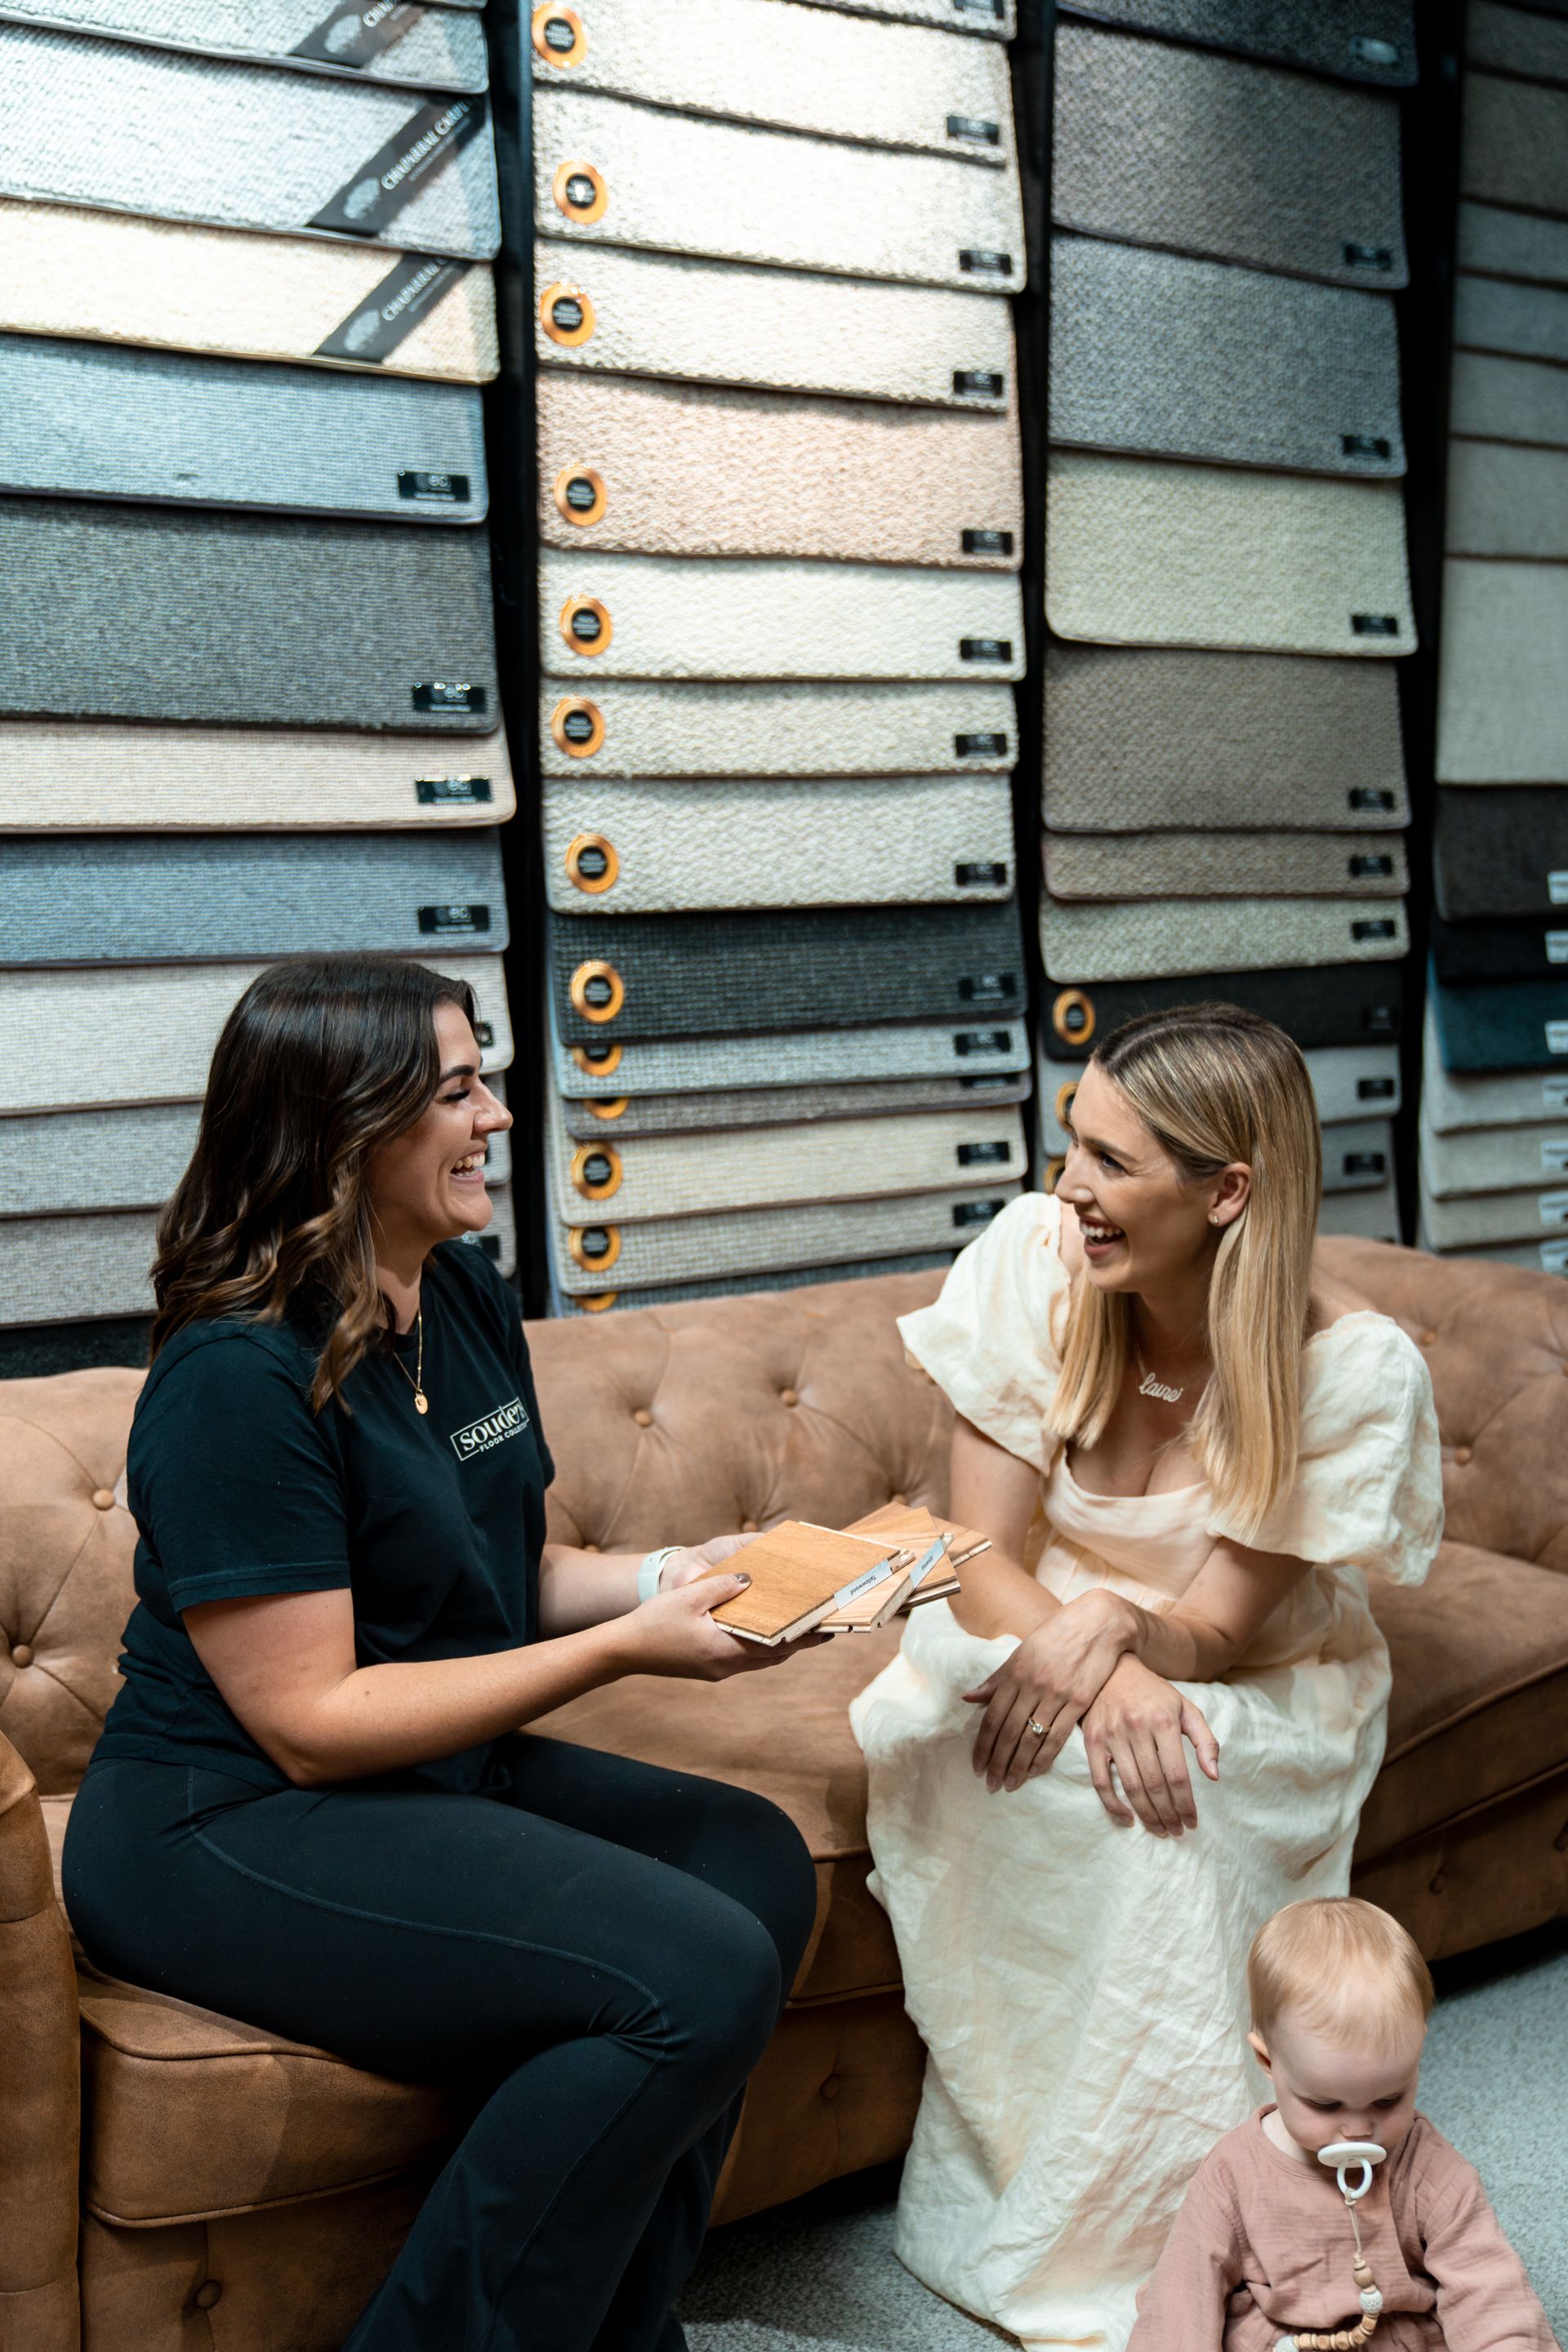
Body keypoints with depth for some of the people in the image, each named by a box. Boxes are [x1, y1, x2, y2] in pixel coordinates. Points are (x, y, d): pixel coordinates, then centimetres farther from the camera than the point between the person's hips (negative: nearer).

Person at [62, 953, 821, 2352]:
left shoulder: (466, 1296, 7)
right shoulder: (239, 1374, -20)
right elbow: (311, 1719, -21)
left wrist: (677, 1573, -5)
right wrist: (626, 1646, -21)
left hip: (444, 1769, 9)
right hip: (222, 1830, -9)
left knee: (755, 1862, -7)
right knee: (697, 1977, -22)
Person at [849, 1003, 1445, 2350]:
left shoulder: (1354, 1367, -21)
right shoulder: (1035, 1262, -17)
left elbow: (1209, 1629, -20)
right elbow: (985, 1565, -15)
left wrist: (1112, 1628, -44)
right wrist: (1100, 1678, -35)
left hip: (1250, 1683, -1)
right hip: (1041, 1636, 1)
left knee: (1169, 1795, -34)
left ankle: (1135, 2239, -16)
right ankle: (1008, 2177, -15)